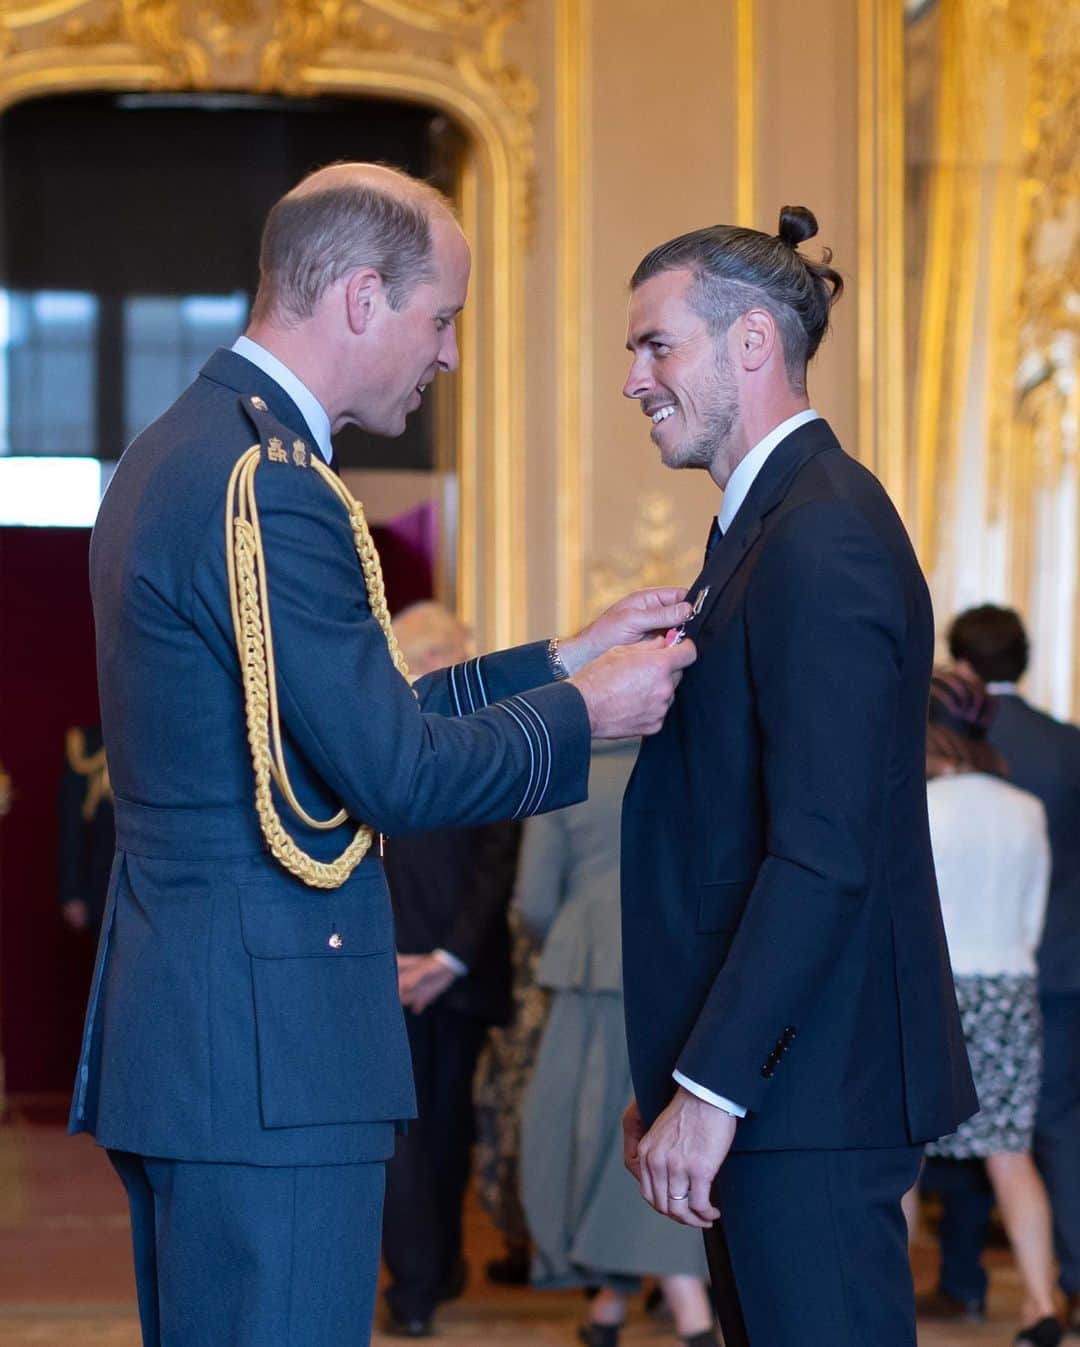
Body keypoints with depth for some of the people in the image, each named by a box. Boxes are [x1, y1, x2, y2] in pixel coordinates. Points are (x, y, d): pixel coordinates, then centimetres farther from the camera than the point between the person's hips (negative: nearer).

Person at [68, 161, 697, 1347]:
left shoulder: (181, 451, 15)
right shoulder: (269, 484, -18)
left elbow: (353, 715, 18)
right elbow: (394, 771, -18)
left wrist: (564, 660, 18)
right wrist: (581, 714, -3)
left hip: (176, 1034, 11)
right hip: (267, 1056, -11)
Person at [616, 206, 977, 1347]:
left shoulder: (824, 539, -15)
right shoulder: (772, 524, 17)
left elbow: (824, 854, -21)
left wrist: (709, 1086, -21)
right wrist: (673, 1075, 17)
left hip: (809, 1085, -10)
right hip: (772, 1082, 10)